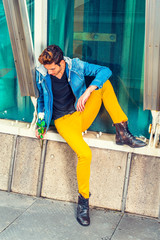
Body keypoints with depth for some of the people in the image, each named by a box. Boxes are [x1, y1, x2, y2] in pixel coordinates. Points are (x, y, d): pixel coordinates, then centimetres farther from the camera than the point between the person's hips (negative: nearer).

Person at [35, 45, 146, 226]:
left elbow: (105, 70, -15)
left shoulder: (75, 66, -7)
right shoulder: (42, 75, -5)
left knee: (103, 83, -19)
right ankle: (83, 201, -6)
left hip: (83, 114, 3)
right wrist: (41, 120, 2)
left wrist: (88, 91, -27)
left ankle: (122, 133, -18)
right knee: (84, 153, -30)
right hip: (64, 121, -2)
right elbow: (41, 99, 12)